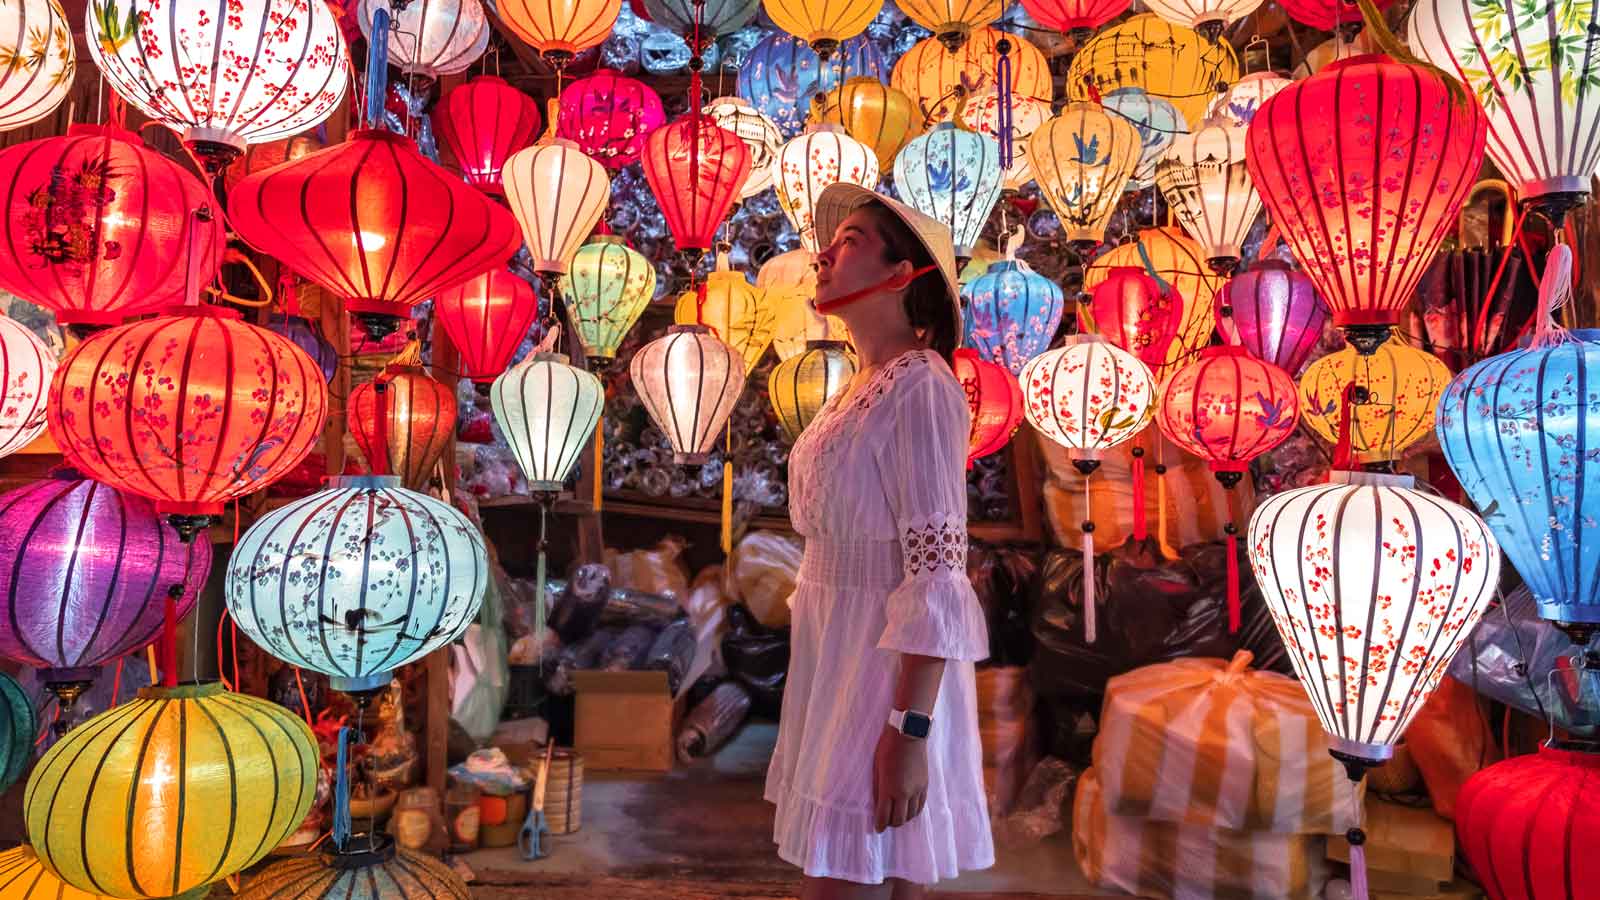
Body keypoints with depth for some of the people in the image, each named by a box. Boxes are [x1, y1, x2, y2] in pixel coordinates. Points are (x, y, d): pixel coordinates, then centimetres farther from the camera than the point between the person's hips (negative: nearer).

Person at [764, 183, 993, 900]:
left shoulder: (920, 387, -15)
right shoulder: (858, 390, 12)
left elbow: (936, 573, -20)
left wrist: (908, 732, -23)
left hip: (887, 668, -9)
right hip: (839, 659, 9)